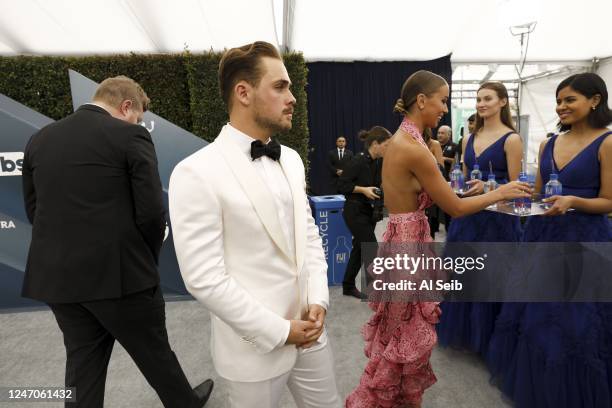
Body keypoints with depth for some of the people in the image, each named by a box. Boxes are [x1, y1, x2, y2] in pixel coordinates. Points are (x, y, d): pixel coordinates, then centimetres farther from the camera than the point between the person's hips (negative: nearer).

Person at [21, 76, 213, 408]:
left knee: (83, 360, 20)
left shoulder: (39, 139, 9)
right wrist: (147, 259, 4)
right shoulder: (130, 136, -10)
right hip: (119, 270, -5)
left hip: (57, 274, 6)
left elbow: (34, 209, 13)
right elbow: (151, 212, -13)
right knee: (154, 352, 15)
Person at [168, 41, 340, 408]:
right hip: (256, 346, -6)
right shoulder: (197, 173, -18)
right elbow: (203, 277, -19)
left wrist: (318, 301, -3)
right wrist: (278, 331, -14)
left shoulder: (291, 159, 4)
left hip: (310, 330, 6)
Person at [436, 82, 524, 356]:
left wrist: (488, 187, -22)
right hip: (467, 215, 6)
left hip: (497, 217, -6)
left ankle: (490, 339, 24)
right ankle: (464, 332, 33)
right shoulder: (469, 139, 11)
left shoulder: (511, 139, -7)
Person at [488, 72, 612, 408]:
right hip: (542, 235, 6)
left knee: (576, 321, 5)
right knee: (535, 313, 15)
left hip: (583, 239, -6)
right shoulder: (548, 144, 9)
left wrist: (573, 201, -26)